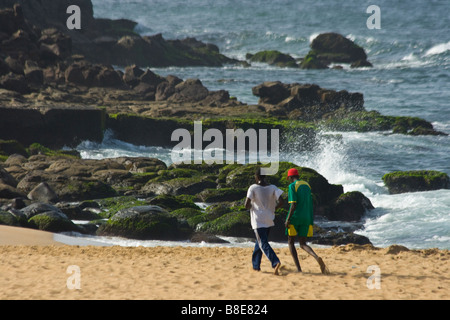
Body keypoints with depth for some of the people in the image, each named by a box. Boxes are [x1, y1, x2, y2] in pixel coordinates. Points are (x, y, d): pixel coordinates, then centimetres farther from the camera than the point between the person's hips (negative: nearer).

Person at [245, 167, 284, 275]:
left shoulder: (253, 188, -9)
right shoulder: (273, 188, 1)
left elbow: (247, 205, -15)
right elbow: (281, 202, -8)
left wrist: (250, 206, 9)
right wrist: (273, 209, 9)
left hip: (258, 221, -5)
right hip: (269, 220, 5)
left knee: (263, 244, -9)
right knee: (259, 242, 22)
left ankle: (275, 262, -30)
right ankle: (256, 265, 28)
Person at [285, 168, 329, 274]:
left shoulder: (292, 186, -9)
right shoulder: (307, 185, 13)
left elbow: (293, 205, -16)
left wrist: (288, 220, -13)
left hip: (295, 217, -6)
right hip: (306, 218, 6)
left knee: (291, 242, 8)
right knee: (303, 244, 8)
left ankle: (298, 268, -4)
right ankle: (317, 258, -23)